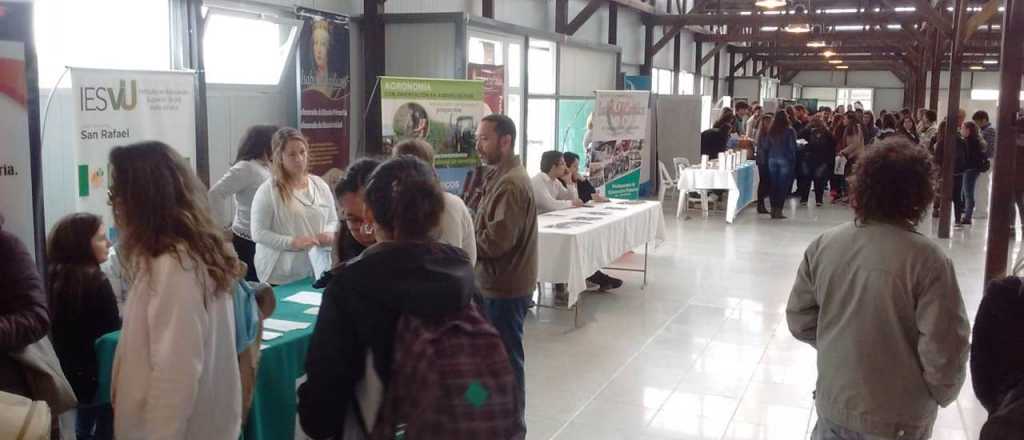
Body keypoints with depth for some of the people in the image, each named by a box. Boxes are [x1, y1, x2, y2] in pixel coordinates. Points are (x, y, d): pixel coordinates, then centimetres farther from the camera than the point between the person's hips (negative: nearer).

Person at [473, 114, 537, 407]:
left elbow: (496, 241, -26)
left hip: (505, 287, -10)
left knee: (506, 358, 1)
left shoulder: (511, 184, -20)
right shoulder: (502, 177, 13)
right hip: (499, 283, 10)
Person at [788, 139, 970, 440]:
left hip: (833, 404, 3)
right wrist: (942, 394, -1)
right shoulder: (927, 259, -21)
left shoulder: (824, 244, -9)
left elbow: (799, 320, -1)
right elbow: (943, 350, -20)